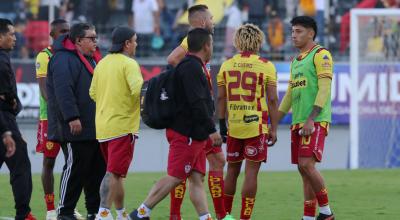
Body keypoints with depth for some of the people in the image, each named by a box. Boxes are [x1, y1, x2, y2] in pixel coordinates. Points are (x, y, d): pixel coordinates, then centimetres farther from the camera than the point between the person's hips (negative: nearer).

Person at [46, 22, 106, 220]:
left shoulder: (92, 59, 19)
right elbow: (63, 90, -23)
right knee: (75, 169, -6)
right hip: (76, 129, -9)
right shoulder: (65, 60, -13)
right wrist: (72, 118, -29)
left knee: (97, 170, 10)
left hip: (94, 128, 9)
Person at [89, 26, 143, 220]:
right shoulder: (129, 64, -11)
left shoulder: (102, 64, 12)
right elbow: (138, 89, -24)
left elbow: (93, 93, 14)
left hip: (102, 127, 7)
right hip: (122, 126, -7)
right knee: (114, 173, -8)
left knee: (115, 172, 18)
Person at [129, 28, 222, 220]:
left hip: (194, 135, 10)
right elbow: (197, 103, -23)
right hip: (186, 134, -10)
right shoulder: (191, 68, -16)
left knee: (197, 178, 6)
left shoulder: (192, 66, 17)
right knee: (175, 177, -8)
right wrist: (211, 130, -22)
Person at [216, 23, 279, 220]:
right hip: (256, 125, -3)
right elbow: (272, 100, -5)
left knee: (232, 170, 15)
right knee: (251, 172, -1)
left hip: (234, 126, 3)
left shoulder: (227, 65, 4)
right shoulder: (266, 66, -5)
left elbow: (221, 98, 6)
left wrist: (222, 124, 13)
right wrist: (273, 129, 0)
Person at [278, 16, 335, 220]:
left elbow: (324, 88, -14)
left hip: (316, 121, -8)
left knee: (306, 165, -18)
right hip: (298, 123, 8)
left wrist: (311, 119, -21)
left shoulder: (320, 54, -5)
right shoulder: (296, 61, 21)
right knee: (303, 170, 6)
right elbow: (290, 94, 25)